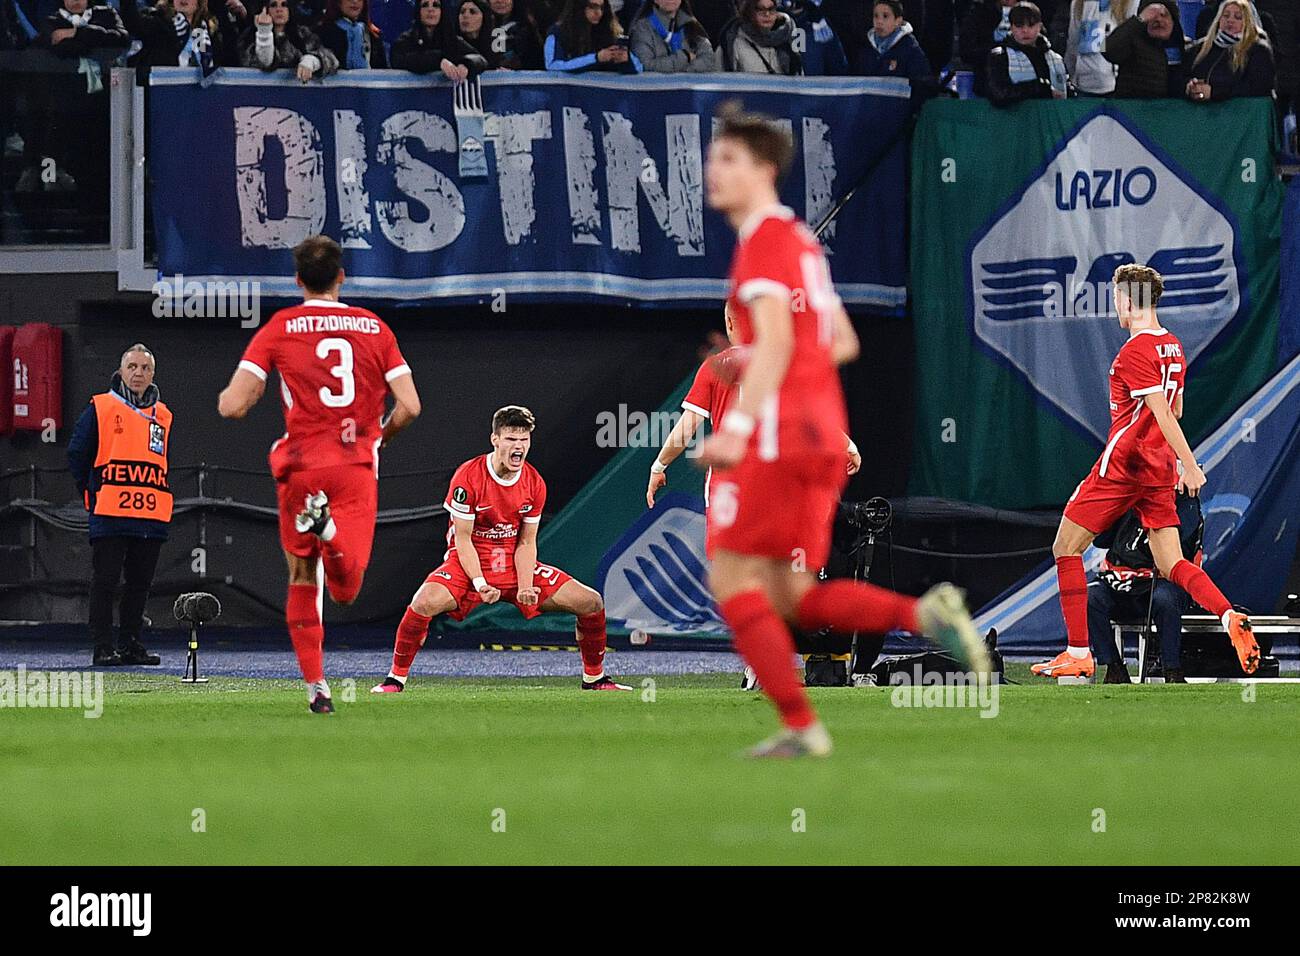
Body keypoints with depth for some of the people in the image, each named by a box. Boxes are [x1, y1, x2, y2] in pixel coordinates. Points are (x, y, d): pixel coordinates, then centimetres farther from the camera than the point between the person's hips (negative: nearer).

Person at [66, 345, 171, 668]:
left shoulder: (162, 417, 15)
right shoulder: (100, 408, 1)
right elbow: (77, 455, 4)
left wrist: (157, 499, 15)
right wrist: (91, 495, 4)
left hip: (152, 517, 5)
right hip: (109, 516, -5)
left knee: (140, 584, 7)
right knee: (105, 582, -5)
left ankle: (130, 644, 14)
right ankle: (103, 647, -3)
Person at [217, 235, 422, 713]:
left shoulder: (280, 328, 0)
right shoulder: (374, 328, 7)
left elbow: (232, 405, -5)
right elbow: (409, 406, 2)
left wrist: (225, 397, 19)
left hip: (302, 465, 0)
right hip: (357, 467, 0)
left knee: (302, 580, 15)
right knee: (346, 589, -6)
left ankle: (315, 684, 8)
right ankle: (331, 530, -37)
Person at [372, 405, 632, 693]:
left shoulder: (534, 483, -4)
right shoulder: (468, 477, -17)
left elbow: (526, 543, 1)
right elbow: (463, 540, -14)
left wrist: (525, 588, -15)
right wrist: (479, 584, -26)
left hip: (514, 563, 4)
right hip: (468, 562, -4)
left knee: (591, 602, -7)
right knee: (426, 602, -34)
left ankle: (594, 678, 15)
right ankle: (396, 678, -15)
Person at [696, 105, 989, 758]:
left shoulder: (765, 237, -8)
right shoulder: (802, 240, 21)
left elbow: (775, 340, -20)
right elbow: (842, 343, 25)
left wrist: (737, 424, -26)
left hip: (777, 435, -9)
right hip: (824, 433, 9)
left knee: (732, 576, -3)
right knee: (789, 598, 10)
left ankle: (801, 726, -7)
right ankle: (924, 614, -5)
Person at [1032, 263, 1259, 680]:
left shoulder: (1135, 351, -14)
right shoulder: (1173, 346, 12)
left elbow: (1163, 413, -22)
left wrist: (1189, 464, -27)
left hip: (1121, 468, -8)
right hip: (1159, 468, 8)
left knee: (1066, 550, 4)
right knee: (1170, 565, 5)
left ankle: (1078, 655, 1)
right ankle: (1231, 619, -19)